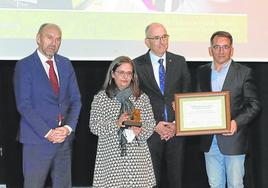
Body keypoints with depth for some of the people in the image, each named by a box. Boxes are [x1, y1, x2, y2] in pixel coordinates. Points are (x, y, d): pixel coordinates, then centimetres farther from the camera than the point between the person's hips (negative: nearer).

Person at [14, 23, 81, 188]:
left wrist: (68, 127, -7)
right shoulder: (24, 66, -4)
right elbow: (24, 105, -10)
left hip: (64, 138, 5)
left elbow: (75, 99, 9)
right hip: (37, 139, -4)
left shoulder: (66, 64, 11)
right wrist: (47, 132, -16)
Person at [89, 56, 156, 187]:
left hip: (137, 156, 2)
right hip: (111, 156, -1)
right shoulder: (100, 98, 5)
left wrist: (140, 131, -11)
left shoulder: (142, 98, 10)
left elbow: (151, 124, 10)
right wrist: (116, 123, -14)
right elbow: (94, 126, -1)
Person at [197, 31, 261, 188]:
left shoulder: (244, 72, -4)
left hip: (233, 139, -4)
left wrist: (237, 122, -21)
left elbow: (254, 105, -6)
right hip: (210, 142, 4)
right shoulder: (202, 72, 10)